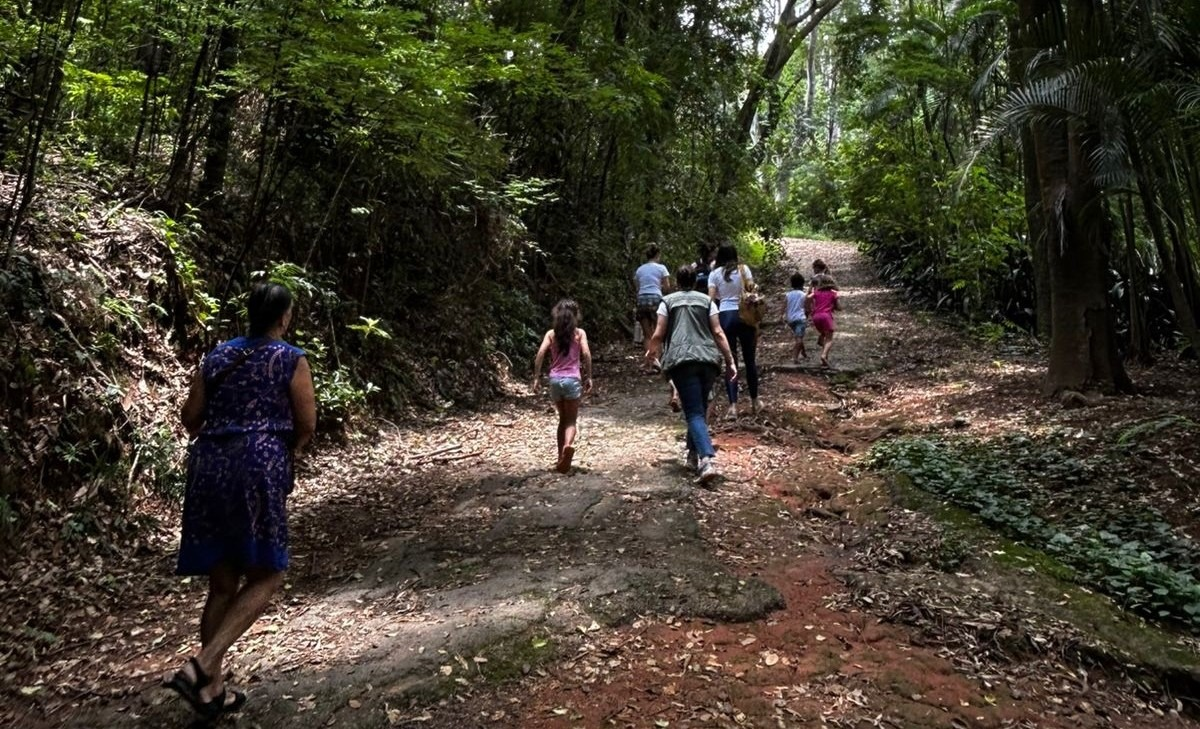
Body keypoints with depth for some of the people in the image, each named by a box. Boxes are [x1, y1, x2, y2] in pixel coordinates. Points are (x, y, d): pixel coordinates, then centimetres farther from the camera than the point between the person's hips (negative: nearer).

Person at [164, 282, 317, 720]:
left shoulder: (218, 356, 13)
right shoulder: (292, 360, 0)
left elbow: (190, 416, 14)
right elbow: (306, 425, 0)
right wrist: (288, 450, 20)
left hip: (208, 469, 6)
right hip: (258, 467, -6)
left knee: (222, 583, 13)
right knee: (265, 577, 5)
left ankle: (213, 689, 17)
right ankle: (199, 667, -10)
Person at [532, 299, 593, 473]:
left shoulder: (551, 334, 8)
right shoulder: (579, 333, 4)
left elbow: (540, 353, -5)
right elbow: (586, 354, -9)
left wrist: (536, 377, -2)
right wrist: (589, 377, -3)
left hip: (555, 379, 3)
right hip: (572, 379, -2)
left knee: (562, 419, 17)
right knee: (571, 420, 0)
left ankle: (561, 458, 17)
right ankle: (568, 444, -31)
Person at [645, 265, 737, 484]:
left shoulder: (668, 301, 12)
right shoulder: (706, 300, 16)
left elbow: (658, 335, 7)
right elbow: (718, 333, 7)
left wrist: (651, 352, 27)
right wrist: (730, 362, 8)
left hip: (682, 360, -2)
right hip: (708, 359, 3)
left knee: (694, 412, -9)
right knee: (699, 408, 20)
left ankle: (707, 461, -27)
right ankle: (694, 454, 29)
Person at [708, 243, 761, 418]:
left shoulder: (714, 274, 3)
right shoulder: (743, 269, 5)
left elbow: (711, 300, -3)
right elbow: (752, 293, 0)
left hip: (725, 316, -1)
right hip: (745, 315, 1)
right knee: (749, 360, 13)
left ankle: (733, 406, -5)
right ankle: (755, 402, 24)